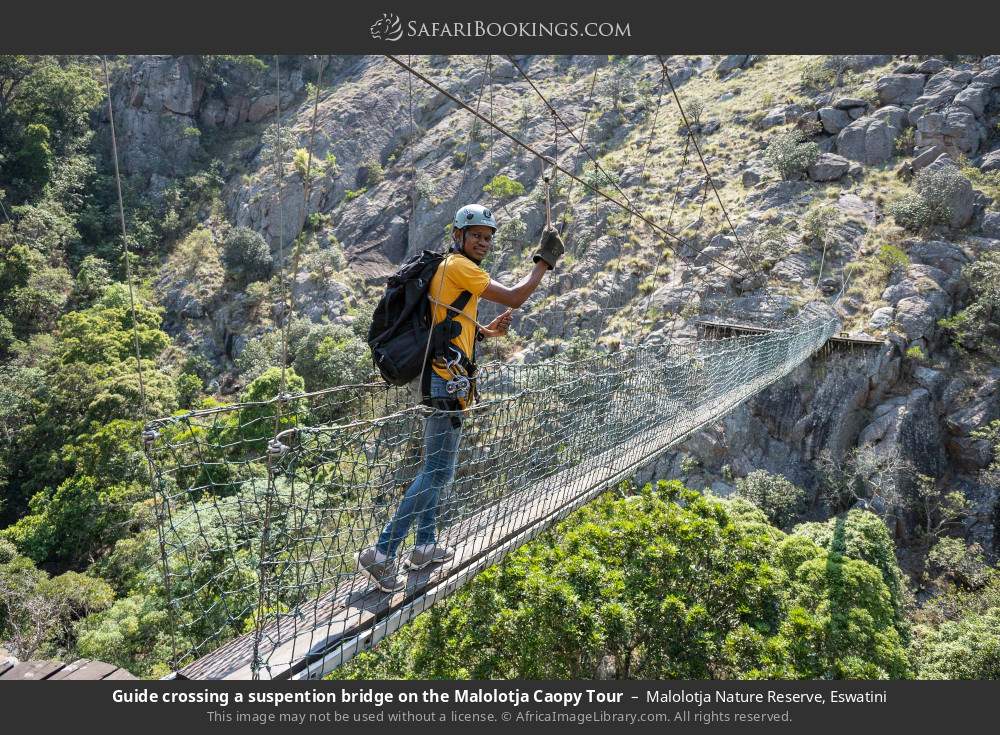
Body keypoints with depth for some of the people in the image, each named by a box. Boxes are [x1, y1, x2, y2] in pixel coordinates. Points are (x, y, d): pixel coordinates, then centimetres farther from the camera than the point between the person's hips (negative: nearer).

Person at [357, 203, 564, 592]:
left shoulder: (446, 269, 22)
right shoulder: (458, 267, -9)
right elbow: (514, 297, -14)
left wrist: (486, 331, 10)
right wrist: (544, 261, -2)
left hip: (438, 380, 11)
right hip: (447, 380, -11)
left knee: (435, 468, 17)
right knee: (438, 471, -9)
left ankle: (425, 547, 26)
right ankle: (382, 552, -7)